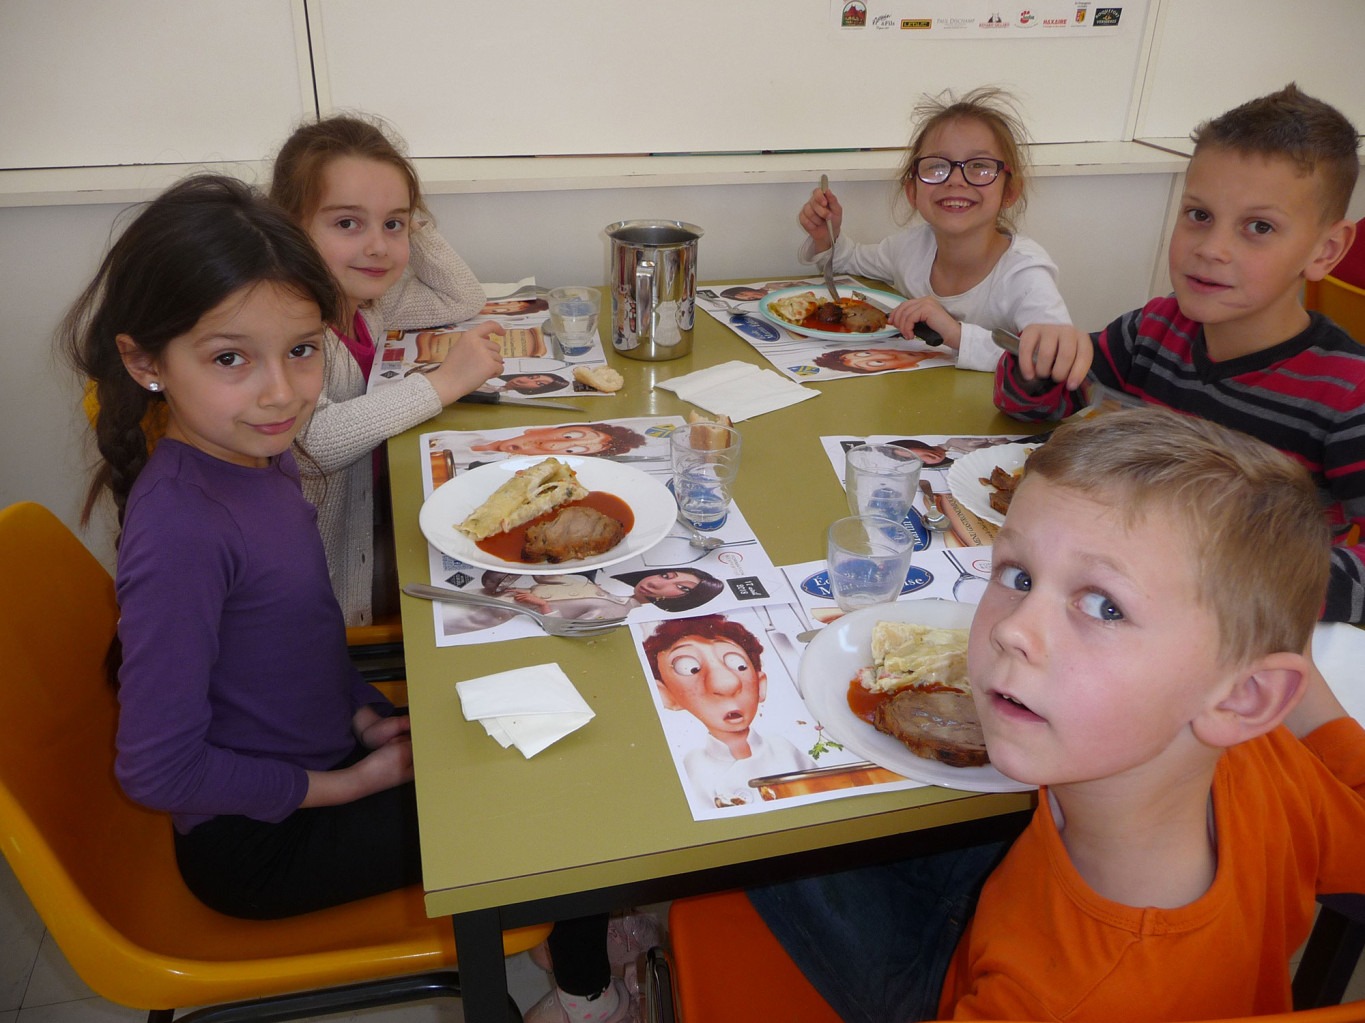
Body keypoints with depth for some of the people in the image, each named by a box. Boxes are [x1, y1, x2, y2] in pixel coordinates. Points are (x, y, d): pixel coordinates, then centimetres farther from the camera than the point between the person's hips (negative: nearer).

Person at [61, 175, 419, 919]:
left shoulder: (261, 454, -5)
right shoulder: (181, 530, -31)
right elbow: (156, 771, -26)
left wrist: (363, 716, -1)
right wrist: (347, 785, -17)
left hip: (321, 753, 8)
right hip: (257, 843, -8)